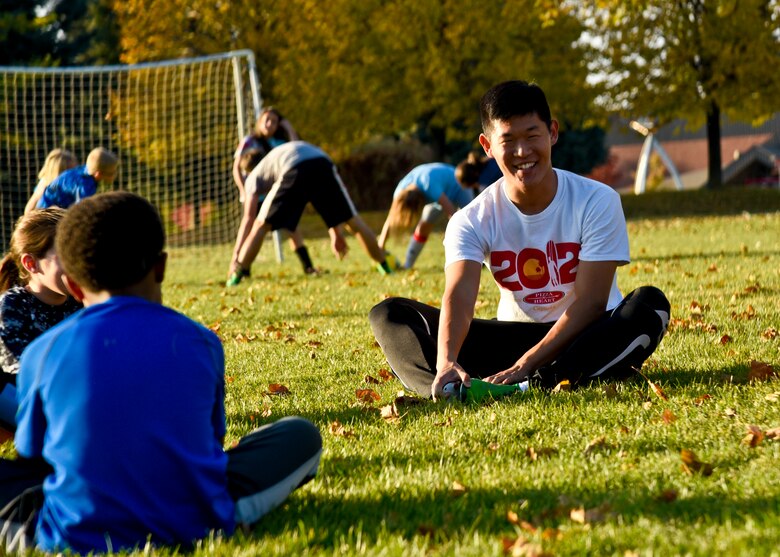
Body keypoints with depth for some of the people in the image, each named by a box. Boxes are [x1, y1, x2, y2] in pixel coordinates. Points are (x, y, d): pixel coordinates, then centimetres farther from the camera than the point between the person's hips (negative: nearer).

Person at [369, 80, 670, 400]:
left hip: (587, 335, -2)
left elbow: (591, 301, -18)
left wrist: (525, 366, -29)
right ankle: (450, 388, -43)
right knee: (389, 314, -14)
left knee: (649, 304, -34)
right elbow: (458, 297, -25)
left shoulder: (596, 201, -12)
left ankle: (536, 385, -46)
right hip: (514, 335, 2)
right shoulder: (473, 220, -8)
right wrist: (446, 362, -47)